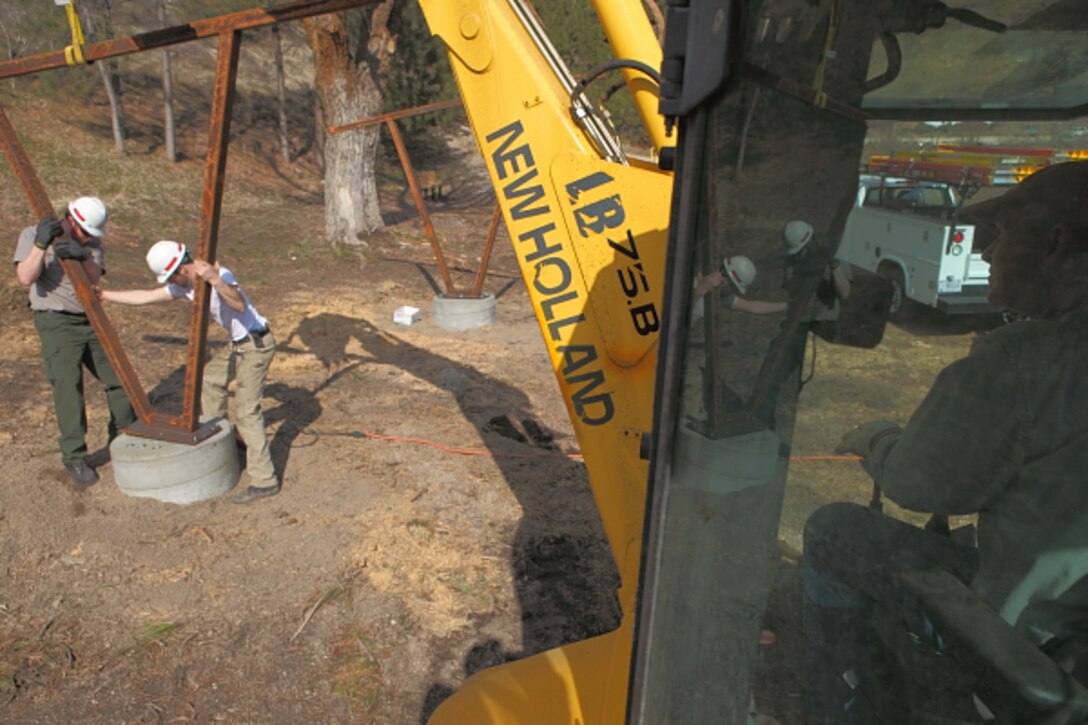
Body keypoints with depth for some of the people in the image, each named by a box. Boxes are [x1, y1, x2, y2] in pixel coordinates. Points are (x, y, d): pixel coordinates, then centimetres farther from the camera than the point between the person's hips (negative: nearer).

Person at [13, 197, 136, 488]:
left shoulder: (92, 243, 9)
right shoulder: (33, 235, -3)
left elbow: (94, 278, -9)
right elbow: (26, 277, -16)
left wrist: (82, 256, -28)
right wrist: (41, 244, -27)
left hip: (92, 320, 5)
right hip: (57, 323, -5)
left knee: (119, 376, 7)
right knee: (68, 386, -12)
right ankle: (74, 458, -5)